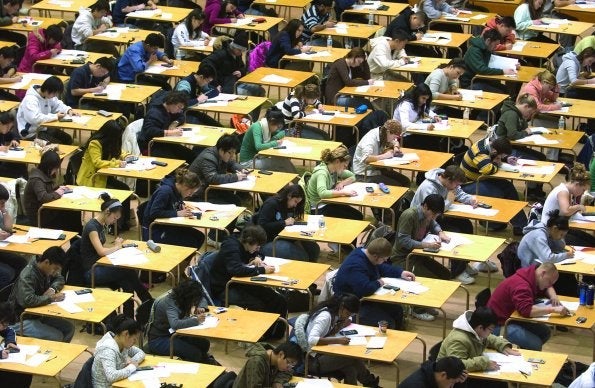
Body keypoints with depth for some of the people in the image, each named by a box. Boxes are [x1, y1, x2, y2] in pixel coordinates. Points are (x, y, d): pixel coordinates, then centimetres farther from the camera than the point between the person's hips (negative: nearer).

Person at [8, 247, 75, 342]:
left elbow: (59, 279, 18)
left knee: (69, 328, -2)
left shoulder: (46, 269, -1)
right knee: (56, 337, -24)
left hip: (37, 315, 9)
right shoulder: (27, 276, -26)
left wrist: (53, 289, -6)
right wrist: (51, 298, -29)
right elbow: (27, 300, -40)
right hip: (21, 320, -9)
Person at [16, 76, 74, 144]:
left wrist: (68, 110, -5)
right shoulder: (30, 100, -27)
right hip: (32, 133, -9)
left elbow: (58, 104, 17)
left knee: (68, 139, 2)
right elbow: (35, 118, -40)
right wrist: (55, 116, -30)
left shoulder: (48, 95, 0)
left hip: (43, 128, 9)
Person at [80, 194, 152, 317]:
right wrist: (116, 247, -7)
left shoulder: (102, 225, 13)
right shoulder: (92, 226, -16)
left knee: (128, 285, -15)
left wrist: (116, 246, -3)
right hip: (91, 272, -9)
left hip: (100, 267, 9)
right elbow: (101, 251, -25)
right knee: (129, 272, -18)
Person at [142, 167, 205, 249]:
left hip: (167, 227, 9)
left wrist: (182, 206, -1)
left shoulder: (176, 190, 3)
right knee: (191, 242, -17)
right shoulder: (165, 191, -23)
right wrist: (177, 213, -27)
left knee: (199, 237, -2)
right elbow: (154, 213, -28)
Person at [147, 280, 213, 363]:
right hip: (158, 340, -9)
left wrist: (201, 308, -5)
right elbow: (175, 324, -41)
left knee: (204, 344, -8)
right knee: (194, 353, -23)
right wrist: (196, 320, -36)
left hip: (172, 334, 9)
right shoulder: (169, 301, -25)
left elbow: (202, 301, 17)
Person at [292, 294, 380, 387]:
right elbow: (312, 340, -34)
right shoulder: (325, 316, -22)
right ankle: (370, 383, 10)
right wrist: (338, 340, -33)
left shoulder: (333, 313, 6)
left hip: (321, 354, 9)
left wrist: (341, 326, -5)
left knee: (350, 370, -13)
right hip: (313, 360, -9)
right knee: (354, 358, -13)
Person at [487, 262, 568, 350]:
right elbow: (526, 310, -42)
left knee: (545, 332, 6)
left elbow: (548, 288, 26)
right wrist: (553, 309, -42)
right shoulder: (521, 285, -27)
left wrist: (553, 296, 1)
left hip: (513, 318, 11)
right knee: (535, 344, -24)